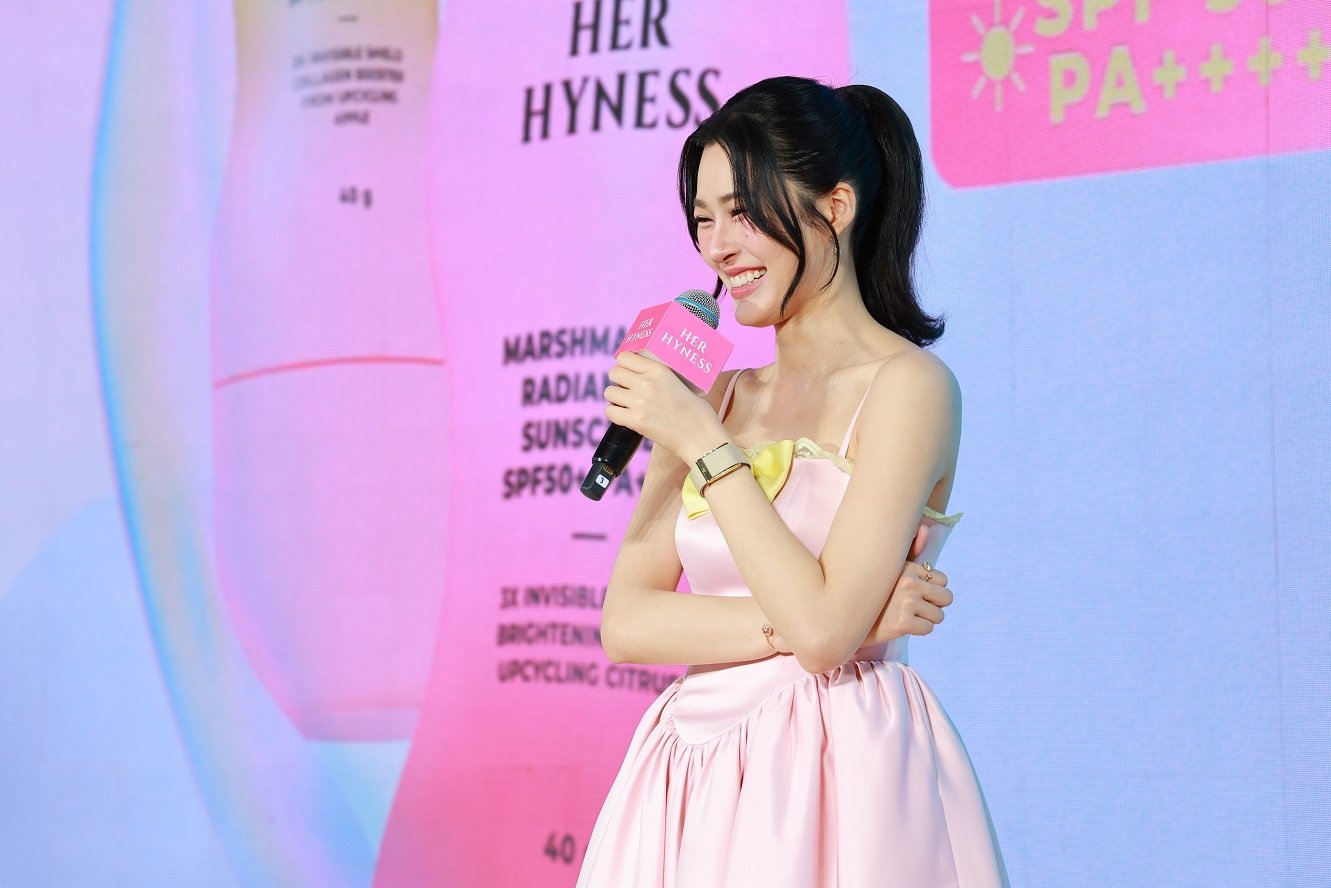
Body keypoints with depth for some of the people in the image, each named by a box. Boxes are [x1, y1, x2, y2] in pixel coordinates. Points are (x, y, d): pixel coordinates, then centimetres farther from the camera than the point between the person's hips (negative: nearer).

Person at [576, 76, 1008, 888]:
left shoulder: (907, 385, -7)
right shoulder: (710, 396, 9)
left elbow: (823, 631, -17)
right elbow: (626, 624, 1)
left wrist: (705, 446, -12)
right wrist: (795, 619, -12)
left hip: (832, 784, -5)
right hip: (699, 783, 5)